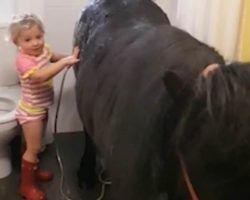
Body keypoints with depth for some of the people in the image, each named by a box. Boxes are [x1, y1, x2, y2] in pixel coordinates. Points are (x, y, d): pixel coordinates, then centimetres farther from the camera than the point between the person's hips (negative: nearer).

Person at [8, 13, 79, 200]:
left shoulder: (43, 49, -5)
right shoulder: (23, 59, -29)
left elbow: (54, 57, 15)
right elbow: (41, 76, -45)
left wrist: (71, 57, -4)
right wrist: (65, 61, -45)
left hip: (42, 107, 8)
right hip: (31, 110, -8)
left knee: (37, 144, 24)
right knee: (33, 148, 2)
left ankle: (34, 170, 45)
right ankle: (27, 185, 18)